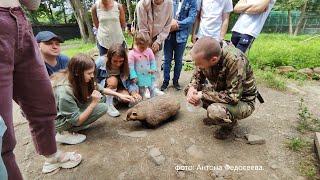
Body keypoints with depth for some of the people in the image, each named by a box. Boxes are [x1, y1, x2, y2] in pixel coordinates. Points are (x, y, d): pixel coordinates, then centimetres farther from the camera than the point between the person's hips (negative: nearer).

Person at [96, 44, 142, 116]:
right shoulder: (101, 61, -24)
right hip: (99, 86, -3)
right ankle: (108, 105, -17)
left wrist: (134, 92, -34)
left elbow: (128, 82, -19)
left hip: (115, 88, 3)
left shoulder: (124, 66, -17)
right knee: (113, 80, -34)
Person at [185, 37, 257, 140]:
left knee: (214, 111, -35)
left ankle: (231, 122, 2)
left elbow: (233, 97, -34)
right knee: (189, 89, -6)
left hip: (242, 101, -6)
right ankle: (215, 115, 10)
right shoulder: (206, 55, -16)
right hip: (222, 91, 7)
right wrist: (192, 88, -21)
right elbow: (197, 75, 0)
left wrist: (203, 95, -31)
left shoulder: (236, 61, -34)